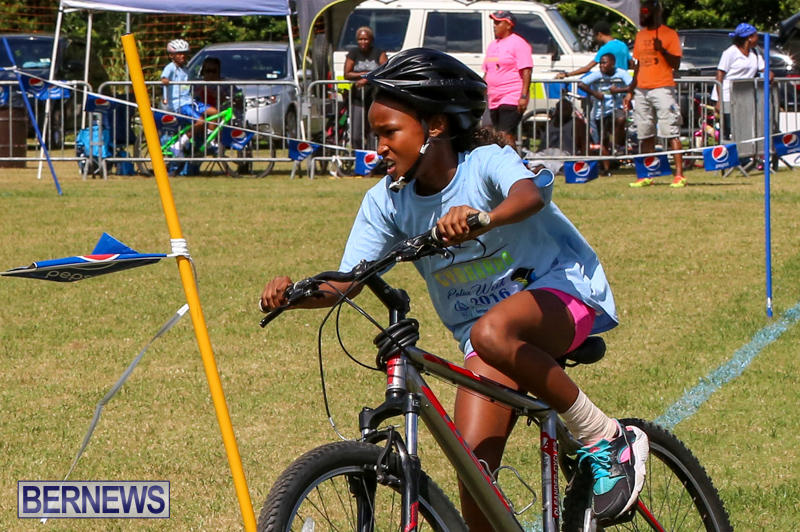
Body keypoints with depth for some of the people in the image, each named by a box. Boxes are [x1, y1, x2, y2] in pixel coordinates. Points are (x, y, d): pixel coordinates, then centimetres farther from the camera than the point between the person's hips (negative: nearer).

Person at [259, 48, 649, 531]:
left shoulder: (487, 162, -19)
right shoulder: (387, 201, -5)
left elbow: (529, 195, -42)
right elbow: (345, 283, -9)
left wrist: (481, 218, -63)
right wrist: (294, 292, -30)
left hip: (562, 292, -5)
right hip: (479, 319, 5)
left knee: (492, 333, -38)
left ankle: (607, 439, -21)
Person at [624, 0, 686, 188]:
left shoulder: (669, 34, -2)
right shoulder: (640, 35, 18)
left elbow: (676, 64, -6)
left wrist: (662, 50, -22)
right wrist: (630, 91, 20)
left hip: (662, 89, -7)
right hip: (641, 91, 7)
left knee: (672, 133, -10)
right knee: (645, 136, 6)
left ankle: (679, 175, -13)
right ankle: (647, 176, 10)